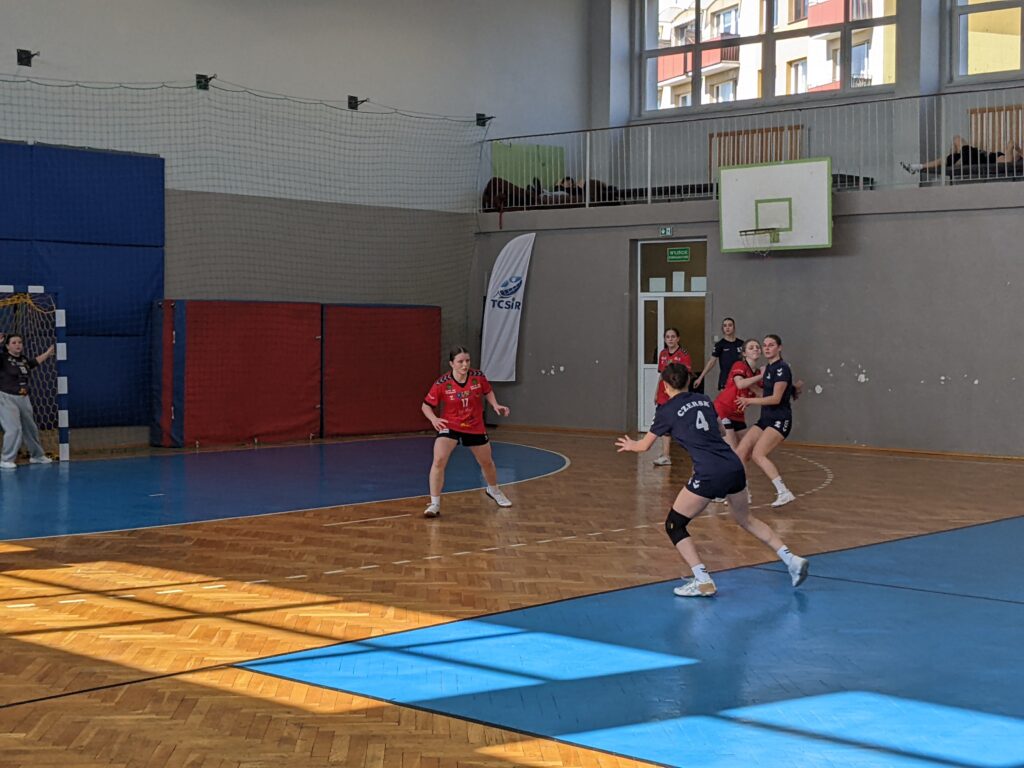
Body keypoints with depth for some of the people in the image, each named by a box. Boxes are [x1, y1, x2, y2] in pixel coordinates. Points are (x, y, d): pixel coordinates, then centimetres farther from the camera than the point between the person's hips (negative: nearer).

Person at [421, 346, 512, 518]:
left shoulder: (478, 376, -14)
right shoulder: (442, 384, -19)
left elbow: (488, 392, 7)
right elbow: (426, 406, -9)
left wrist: (495, 405, -11)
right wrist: (434, 419, -28)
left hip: (475, 428, 3)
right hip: (450, 426, -3)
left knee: (487, 462, 18)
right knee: (439, 461, -23)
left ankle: (493, 490, 51)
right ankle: (434, 504, -13)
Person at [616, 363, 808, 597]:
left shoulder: (667, 410, 3)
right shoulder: (703, 400, 17)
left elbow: (644, 446, 15)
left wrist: (631, 445, 37)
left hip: (709, 474, -6)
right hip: (734, 467, 6)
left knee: (674, 525, 8)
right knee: (746, 519, 28)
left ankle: (703, 582, -4)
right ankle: (792, 560, 22)